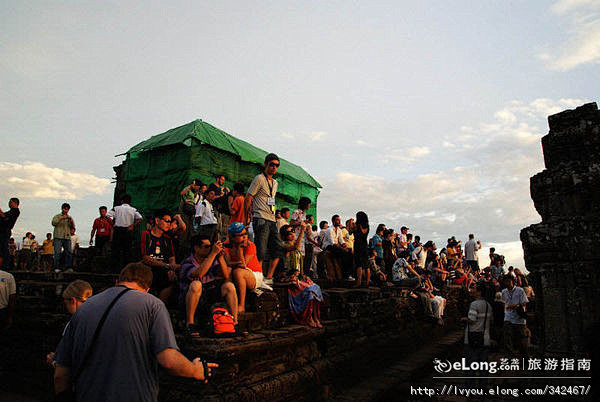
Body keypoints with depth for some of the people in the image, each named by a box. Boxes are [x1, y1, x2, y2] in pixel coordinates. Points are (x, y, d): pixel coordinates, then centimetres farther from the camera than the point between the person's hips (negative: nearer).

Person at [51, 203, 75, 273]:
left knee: (69, 252, -5)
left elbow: (73, 227, 9)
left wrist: (71, 221, -11)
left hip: (67, 238, 3)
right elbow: (53, 223, -7)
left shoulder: (69, 217, 20)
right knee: (57, 252, -10)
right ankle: (56, 268, -9)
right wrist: (61, 218, -18)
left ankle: (68, 267, -3)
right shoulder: (57, 216, 11)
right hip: (58, 237, -3)